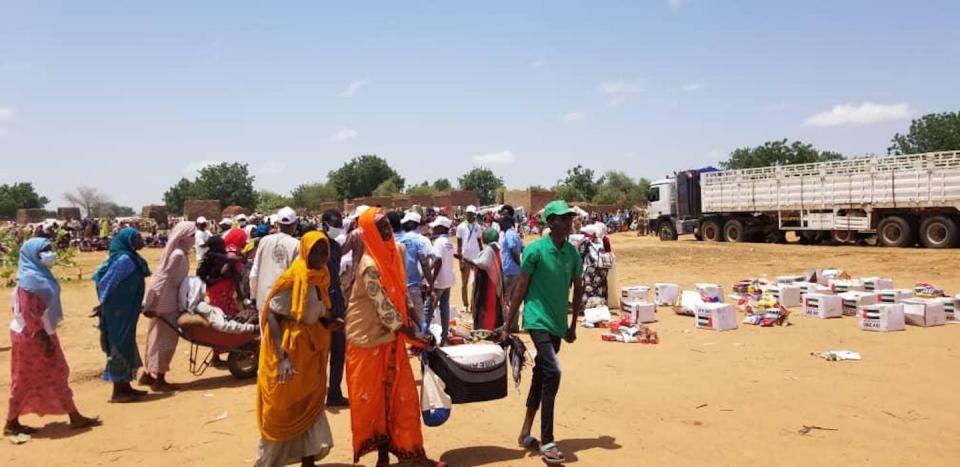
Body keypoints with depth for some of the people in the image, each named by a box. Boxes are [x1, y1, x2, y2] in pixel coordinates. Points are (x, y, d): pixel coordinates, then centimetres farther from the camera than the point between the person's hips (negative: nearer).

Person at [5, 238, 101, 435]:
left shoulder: (40, 276, 9)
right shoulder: (29, 279, -19)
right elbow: (28, 313, -22)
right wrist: (44, 340, -21)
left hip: (43, 334, 9)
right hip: (31, 337, -9)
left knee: (56, 376, 10)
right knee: (26, 381, 3)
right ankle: (11, 424, 17)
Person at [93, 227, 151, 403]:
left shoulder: (131, 258, 10)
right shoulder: (124, 259, -19)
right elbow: (105, 282, -20)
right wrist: (104, 304, -9)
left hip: (126, 311, 9)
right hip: (119, 311, -9)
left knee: (126, 345, 14)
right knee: (120, 345, -3)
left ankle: (125, 387, 23)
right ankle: (118, 392, 4)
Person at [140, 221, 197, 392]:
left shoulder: (177, 252, 11)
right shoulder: (178, 254, -19)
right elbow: (163, 280, -22)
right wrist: (152, 304, -23)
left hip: (165, 302, 9)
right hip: (168, 303, -9)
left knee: (158, 339, 17)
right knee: (166, 340, -2)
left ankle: (148, 375, 27)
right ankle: (160, 380, 5)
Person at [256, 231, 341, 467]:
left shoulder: (321, 277, 3)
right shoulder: (293, 278, -19)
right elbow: (271, 315, -21)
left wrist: (329, 322, -9)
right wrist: (282, 357, -28)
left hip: (311, 350, 7)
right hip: (289, 349, -7)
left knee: (310, 405, 13)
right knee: (281, 410, 7)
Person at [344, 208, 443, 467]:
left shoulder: (397, 250, 2)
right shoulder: (369, 266, -21)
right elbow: (383, 307, -23)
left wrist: (412, 323, 8)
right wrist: (412, 335, -20)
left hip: (392, 335, 7)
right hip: (369, 338, -7)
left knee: (402, 395, 8)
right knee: (372, 398, 5)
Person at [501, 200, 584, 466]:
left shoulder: (573, 254, 4)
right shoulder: (536, 250, -11)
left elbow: (578, 290, 15)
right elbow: (520, 289, -8)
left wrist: (573, 326, 16)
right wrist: (507, 327, -6)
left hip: (558, 324, 6)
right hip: (538, 321, -6)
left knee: (540, 376, 14)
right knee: (552, 373, -18)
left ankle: (526, 433, 28)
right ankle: (547, 442, -11)